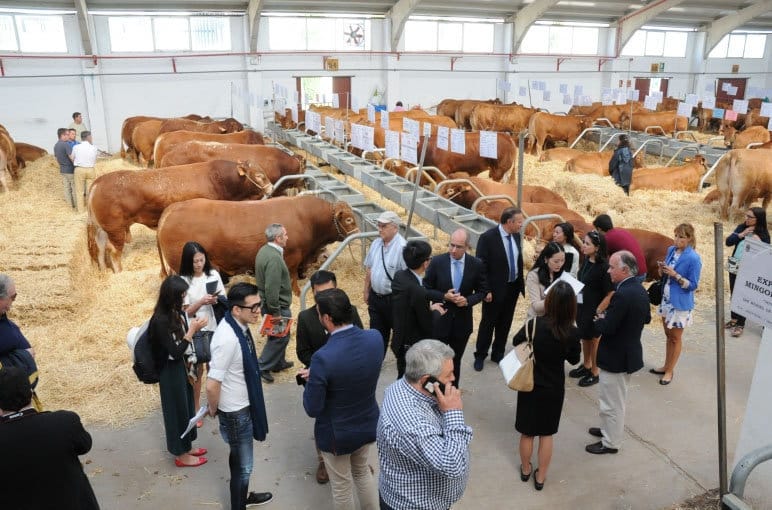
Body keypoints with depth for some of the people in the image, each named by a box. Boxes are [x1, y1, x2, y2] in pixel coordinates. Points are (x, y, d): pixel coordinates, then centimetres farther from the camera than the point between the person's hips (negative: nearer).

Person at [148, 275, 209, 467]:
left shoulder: (177, 313, -1)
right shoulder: (161, 320, -25)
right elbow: (175, 352, -24)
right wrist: (192, 330, -24)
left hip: (182, 367, 8)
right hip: (171, 371, -8)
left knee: (186, 406, 20)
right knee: (177, 410, 7)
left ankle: (186, 446, 37)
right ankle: (181, 454, 24)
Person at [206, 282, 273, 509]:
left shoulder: (239, 325, -5)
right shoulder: (228, 338, -34)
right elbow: (212, 385, -31)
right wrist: (213, 410, -12)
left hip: (243, 405, 9)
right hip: (235, 412, -9)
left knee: (240, 459, 29)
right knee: (242, 465, 12)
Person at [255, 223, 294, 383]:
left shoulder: (264, 250, 4)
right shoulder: (274, 258, -27)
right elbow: (272, 288, -29)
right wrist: (275, 312, -22)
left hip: (268, 302, 10)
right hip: (277, 305, -10)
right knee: (280, 336, 4)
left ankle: (279, 363, 37)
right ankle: (262, 368, 12)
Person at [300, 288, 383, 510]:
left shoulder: (323, 358, -34)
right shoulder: (375, 338, -17)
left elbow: (312, 409, -23)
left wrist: (312, 380, -4)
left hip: (337, 433, -5)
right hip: (368, 425, 5)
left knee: (341, 487, 22)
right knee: (362, 471, 32)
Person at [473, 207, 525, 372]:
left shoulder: (516, 236, 2)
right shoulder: (487, 237, -18)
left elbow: (519, 261, 12)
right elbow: (481, 267, -16)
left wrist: (521, 283, 10)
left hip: (513, 287, 6)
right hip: (495, 289, -6)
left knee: (505, 324, 16)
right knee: (488, 323, 8)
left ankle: (498, 354, 31)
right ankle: (480, 356, 25)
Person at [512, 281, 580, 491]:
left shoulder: (534, 324, -23)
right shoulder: (573, 333, -19)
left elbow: (516, 341, -2)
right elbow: (574, 359, 0)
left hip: (530, 385, -1)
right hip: (554, 388, 1)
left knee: (527, 432, 19)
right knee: (546, 433, 19)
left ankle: (525, 470, 38)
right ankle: (540, 477, 31)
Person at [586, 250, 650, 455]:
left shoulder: (622, 295, -30)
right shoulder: (640, 290, 1)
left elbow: (606, 328, -29)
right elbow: (646, 318, 14)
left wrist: (600, 319, -8)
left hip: (616, 357, -10)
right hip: (629, 353, 10)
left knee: (612, 403, 8)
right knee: (616, 400, 26)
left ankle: (611, 443, 22)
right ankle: (610, 430, 43)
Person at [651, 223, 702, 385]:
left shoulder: (693, 258, -18)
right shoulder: (671, 250, 1)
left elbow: (692, 285, -16)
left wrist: (675, 275, -26)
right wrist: (662, 270, -10)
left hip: (680, 303, -6)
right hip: (666, 299, 6)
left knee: (675, 338, 8)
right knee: (668, 335, 19)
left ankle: (669, 371, 20)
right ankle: (666, 366, 32)